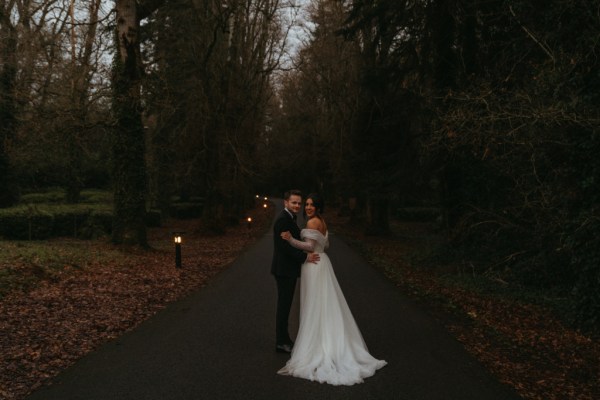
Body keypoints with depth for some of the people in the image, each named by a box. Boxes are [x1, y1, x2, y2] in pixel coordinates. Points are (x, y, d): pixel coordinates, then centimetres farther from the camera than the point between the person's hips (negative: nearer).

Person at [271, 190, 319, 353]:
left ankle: (284, 339, 27)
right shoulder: (283, 219, -18)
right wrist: (305, 257, -21)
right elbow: (285, 245, -24)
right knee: (284, 305, -1)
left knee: (285, 305, 16)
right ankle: (281, 343, 8)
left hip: (289, 269, 10)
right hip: (284, 270, -10)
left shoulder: (289, 218, 14)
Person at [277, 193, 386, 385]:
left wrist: (291, 240, -28)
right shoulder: (322, 221, 12)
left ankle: (315, 344, 5)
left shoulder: (312, 222, -16)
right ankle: (330, 343, 20)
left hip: (313, 265, -9)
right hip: (321, 263, 9)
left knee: (315, 306, -2)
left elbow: (310, 247, -20)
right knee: (325, 305, 13)